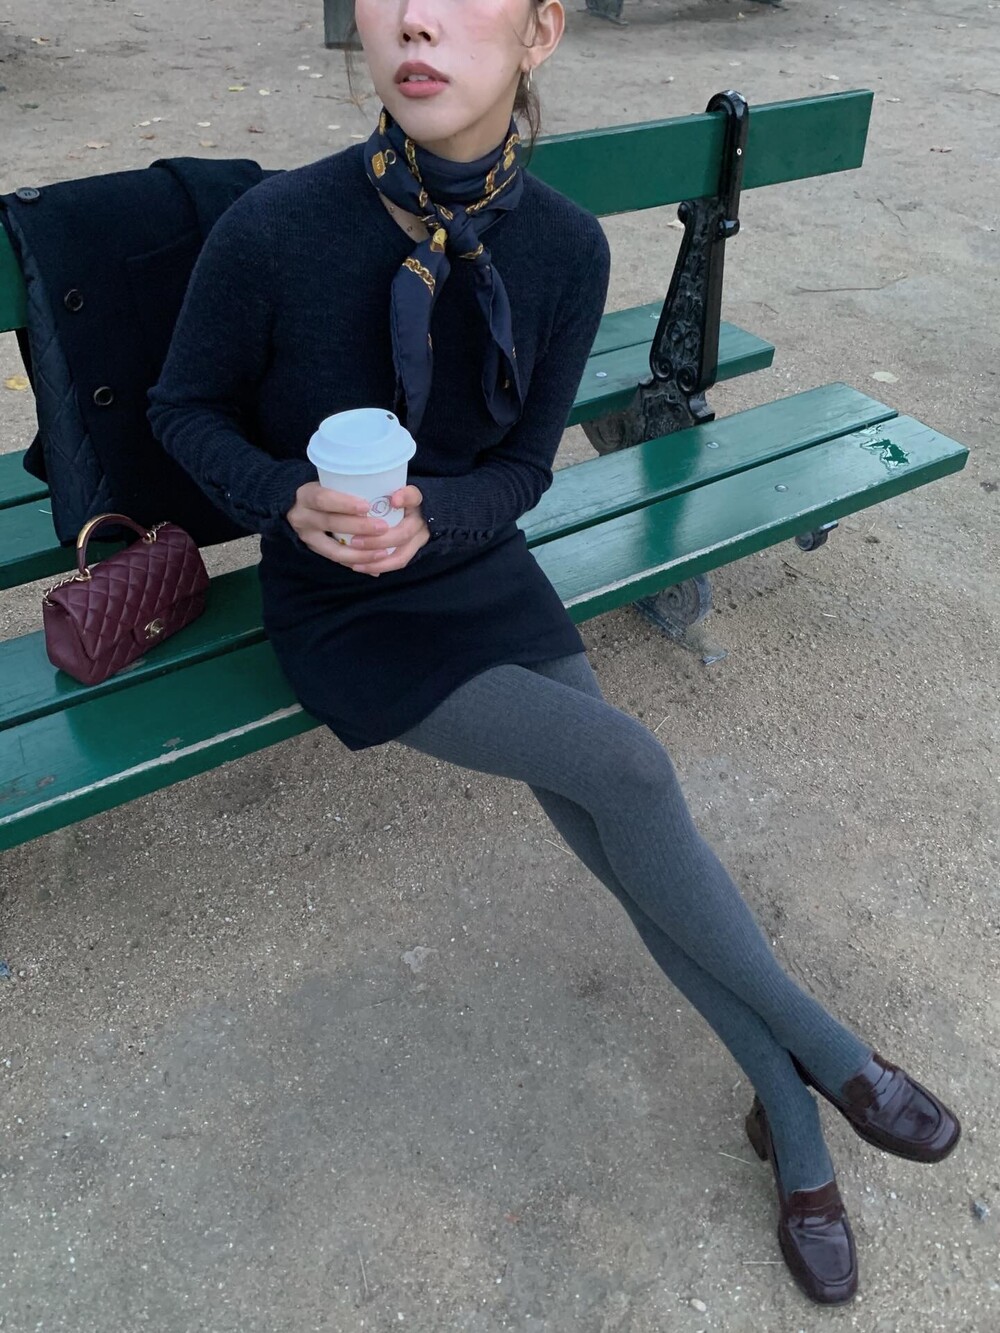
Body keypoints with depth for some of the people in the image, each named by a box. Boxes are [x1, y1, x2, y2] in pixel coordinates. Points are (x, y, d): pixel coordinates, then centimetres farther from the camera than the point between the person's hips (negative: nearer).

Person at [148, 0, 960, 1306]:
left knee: (616, 827, -11)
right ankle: (827, 1058, 4)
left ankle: (793, 1135, 13)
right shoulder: (274, 231, -20)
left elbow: (523, 465, -1)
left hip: (481, 572, 4)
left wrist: (428, 515, -22)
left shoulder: (567, 246, -9)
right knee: (627, 767, -21)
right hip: (342, 612, -3)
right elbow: (186, 405, -3)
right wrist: (293, 504, -23)